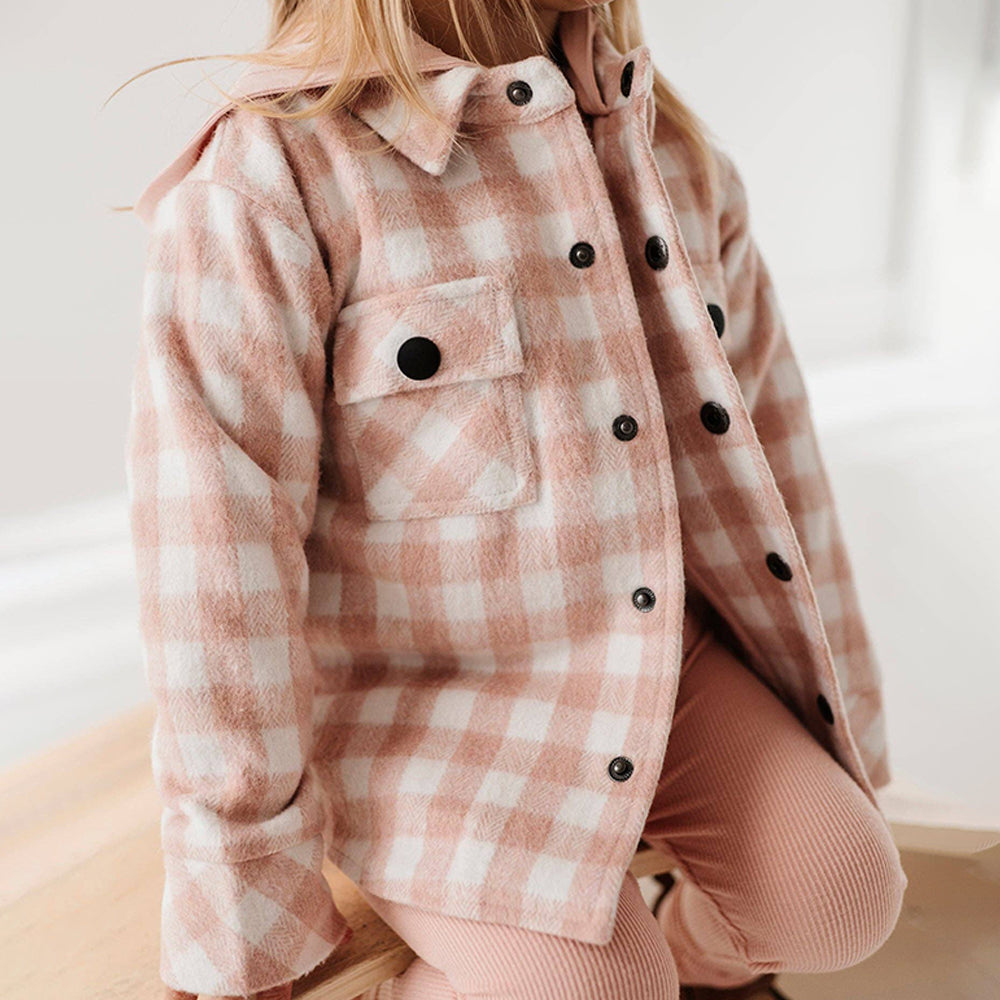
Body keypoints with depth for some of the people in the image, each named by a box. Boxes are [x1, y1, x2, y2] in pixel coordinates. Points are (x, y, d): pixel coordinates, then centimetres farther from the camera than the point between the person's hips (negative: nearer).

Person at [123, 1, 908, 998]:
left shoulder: (673, 156, 2)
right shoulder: (257, 188, -20)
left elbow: (762, 444, 7)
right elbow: (216, 585, -19)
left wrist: (832, 727, 11)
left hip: (652, 658, 6)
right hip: (413, 703, -5)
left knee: (842, 895, -12)